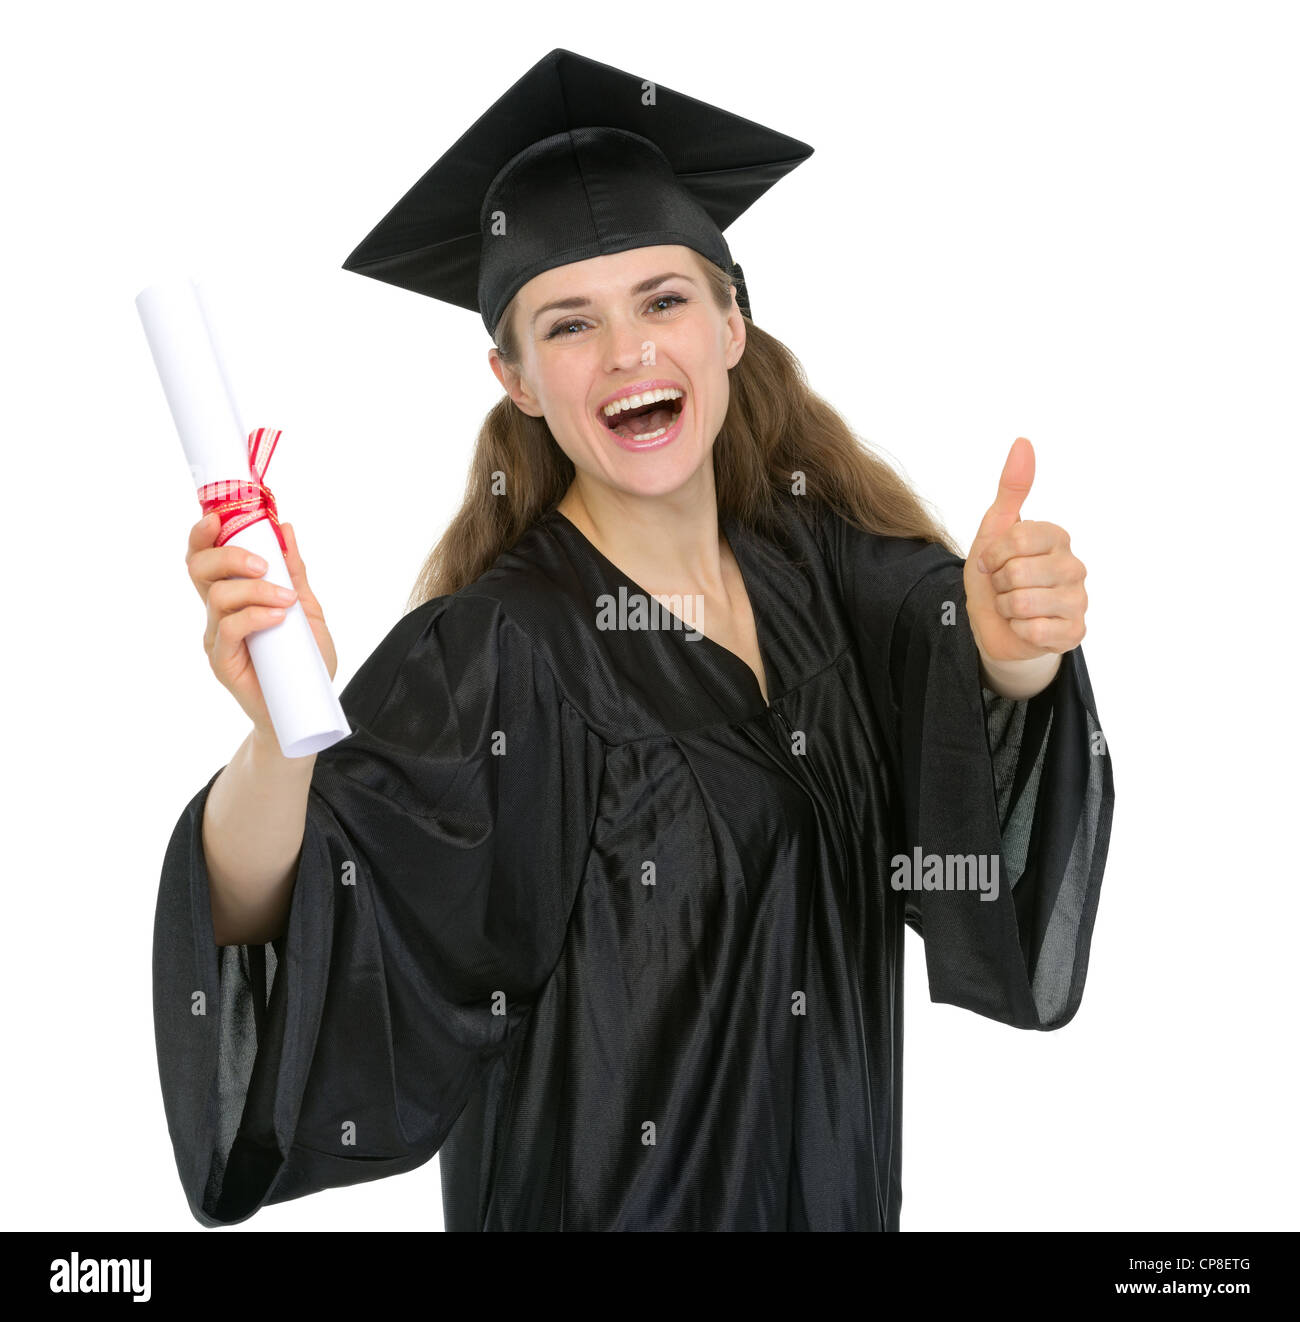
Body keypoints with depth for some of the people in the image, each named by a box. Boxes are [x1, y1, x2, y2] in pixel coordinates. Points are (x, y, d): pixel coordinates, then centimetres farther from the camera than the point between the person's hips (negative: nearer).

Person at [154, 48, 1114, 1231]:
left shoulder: (830, 566, -9)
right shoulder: (479, 665, -22)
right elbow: (273, 933, -31)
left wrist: (1015, 658, -43)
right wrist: (282, 736, -49)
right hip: (605, 1198, -4)